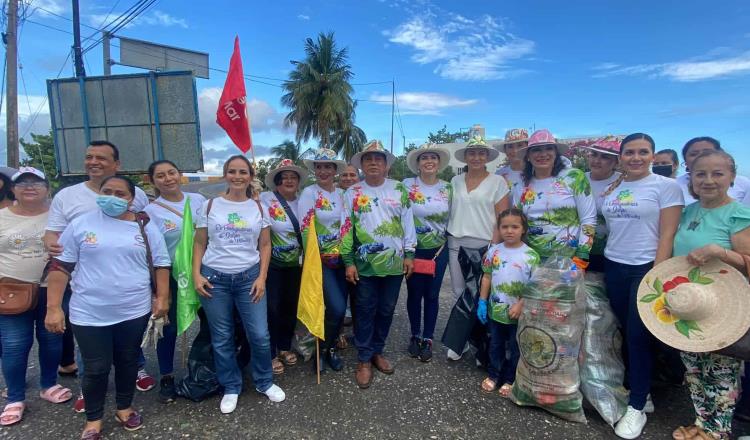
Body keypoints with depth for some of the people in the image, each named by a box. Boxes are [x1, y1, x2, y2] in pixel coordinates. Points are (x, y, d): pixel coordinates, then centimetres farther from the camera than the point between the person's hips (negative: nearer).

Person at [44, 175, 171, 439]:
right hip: (89, 314, -1)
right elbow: (60, 266, -1)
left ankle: (124, 407, 36)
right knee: (96, 369, 8)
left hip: (134, 311, 1)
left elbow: (161, 264, 3)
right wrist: (53, 307, -5)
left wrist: (162, 298, -4)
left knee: (127, 362, 16)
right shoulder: (81, 224, -1)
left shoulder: (146, 227, 0)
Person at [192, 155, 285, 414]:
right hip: (215, 278, 0)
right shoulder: (210, 205, 2)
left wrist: (262, 277, -4)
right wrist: (196, 275, -5)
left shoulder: (258, 207, 4)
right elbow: (199, 243, 5)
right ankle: (231, 388, 30)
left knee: (260, 335, 1)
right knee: (222, 339, 10)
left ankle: (264, 382, 26)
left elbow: (265, 245, 5)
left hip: (249, 277, 0)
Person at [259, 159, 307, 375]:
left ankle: (285, 347, 33)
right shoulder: (265, 199, -10)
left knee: (291, 305, 13)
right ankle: (271, 354, 19)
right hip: (272, 263, -5)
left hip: (296, 264, 5)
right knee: (272, 307, 1)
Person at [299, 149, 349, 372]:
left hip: (341, 258, 5)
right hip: (320, 260, -5)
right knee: (336, 308, -13)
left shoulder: (342, 194, 7)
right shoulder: (309, 193, -8)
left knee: (340, 308, 7)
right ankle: (321, 349, 13)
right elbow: (305, 229, -11)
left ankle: (331, 348, 30)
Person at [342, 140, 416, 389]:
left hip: (394, 263, 1)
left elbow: (408, 223, 5)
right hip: (365, 264, -1)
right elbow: (346, 229, 1)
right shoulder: (352, 193, 1)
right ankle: (364, 359, 20)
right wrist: (348, 261, -3)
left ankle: (377, 352, 31)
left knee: (386, 310, 12)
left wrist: (409, 254, 1)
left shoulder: (399, 190, 3)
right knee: (365, 311, 6)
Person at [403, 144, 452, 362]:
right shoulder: (407, 185, -6)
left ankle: (428, 339, 24)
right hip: (413, 249, -1)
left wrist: (445, 240, 6)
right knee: (414, 293, 9)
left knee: (432, 295, 8)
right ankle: (415, 335, 29)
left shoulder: (447, 188, 2)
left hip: (438, 250, 2)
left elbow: (452, 217, 11)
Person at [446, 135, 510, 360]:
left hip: (484, 245, -3)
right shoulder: (455, 181, 10)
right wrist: (444, 238, 7)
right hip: (456, 244, 4)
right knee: (459, 293, 9)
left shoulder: (497, 181, 0)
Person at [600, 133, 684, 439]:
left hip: (646, 268, -5)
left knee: (638, 335, -3)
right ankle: (640, 392, 28)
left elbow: (667, 235, -10)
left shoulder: (666, 186, -5)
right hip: (614, 268, 5)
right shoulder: (611, 189, 10)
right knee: (626, 332, 11)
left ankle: (637, 407, 11)